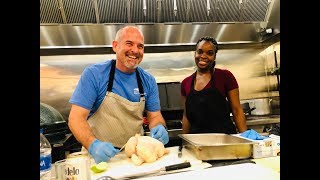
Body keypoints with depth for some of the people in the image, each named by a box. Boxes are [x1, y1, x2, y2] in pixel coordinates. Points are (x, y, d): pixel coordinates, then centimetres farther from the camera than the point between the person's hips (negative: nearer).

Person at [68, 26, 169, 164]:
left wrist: (159, 128, -14)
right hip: (100, 155, -2)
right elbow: (76, 118, -11)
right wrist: (93, 145, -27)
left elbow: (155, 116, 7)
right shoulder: (93, 74, -8)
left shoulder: (149, 81, 2)